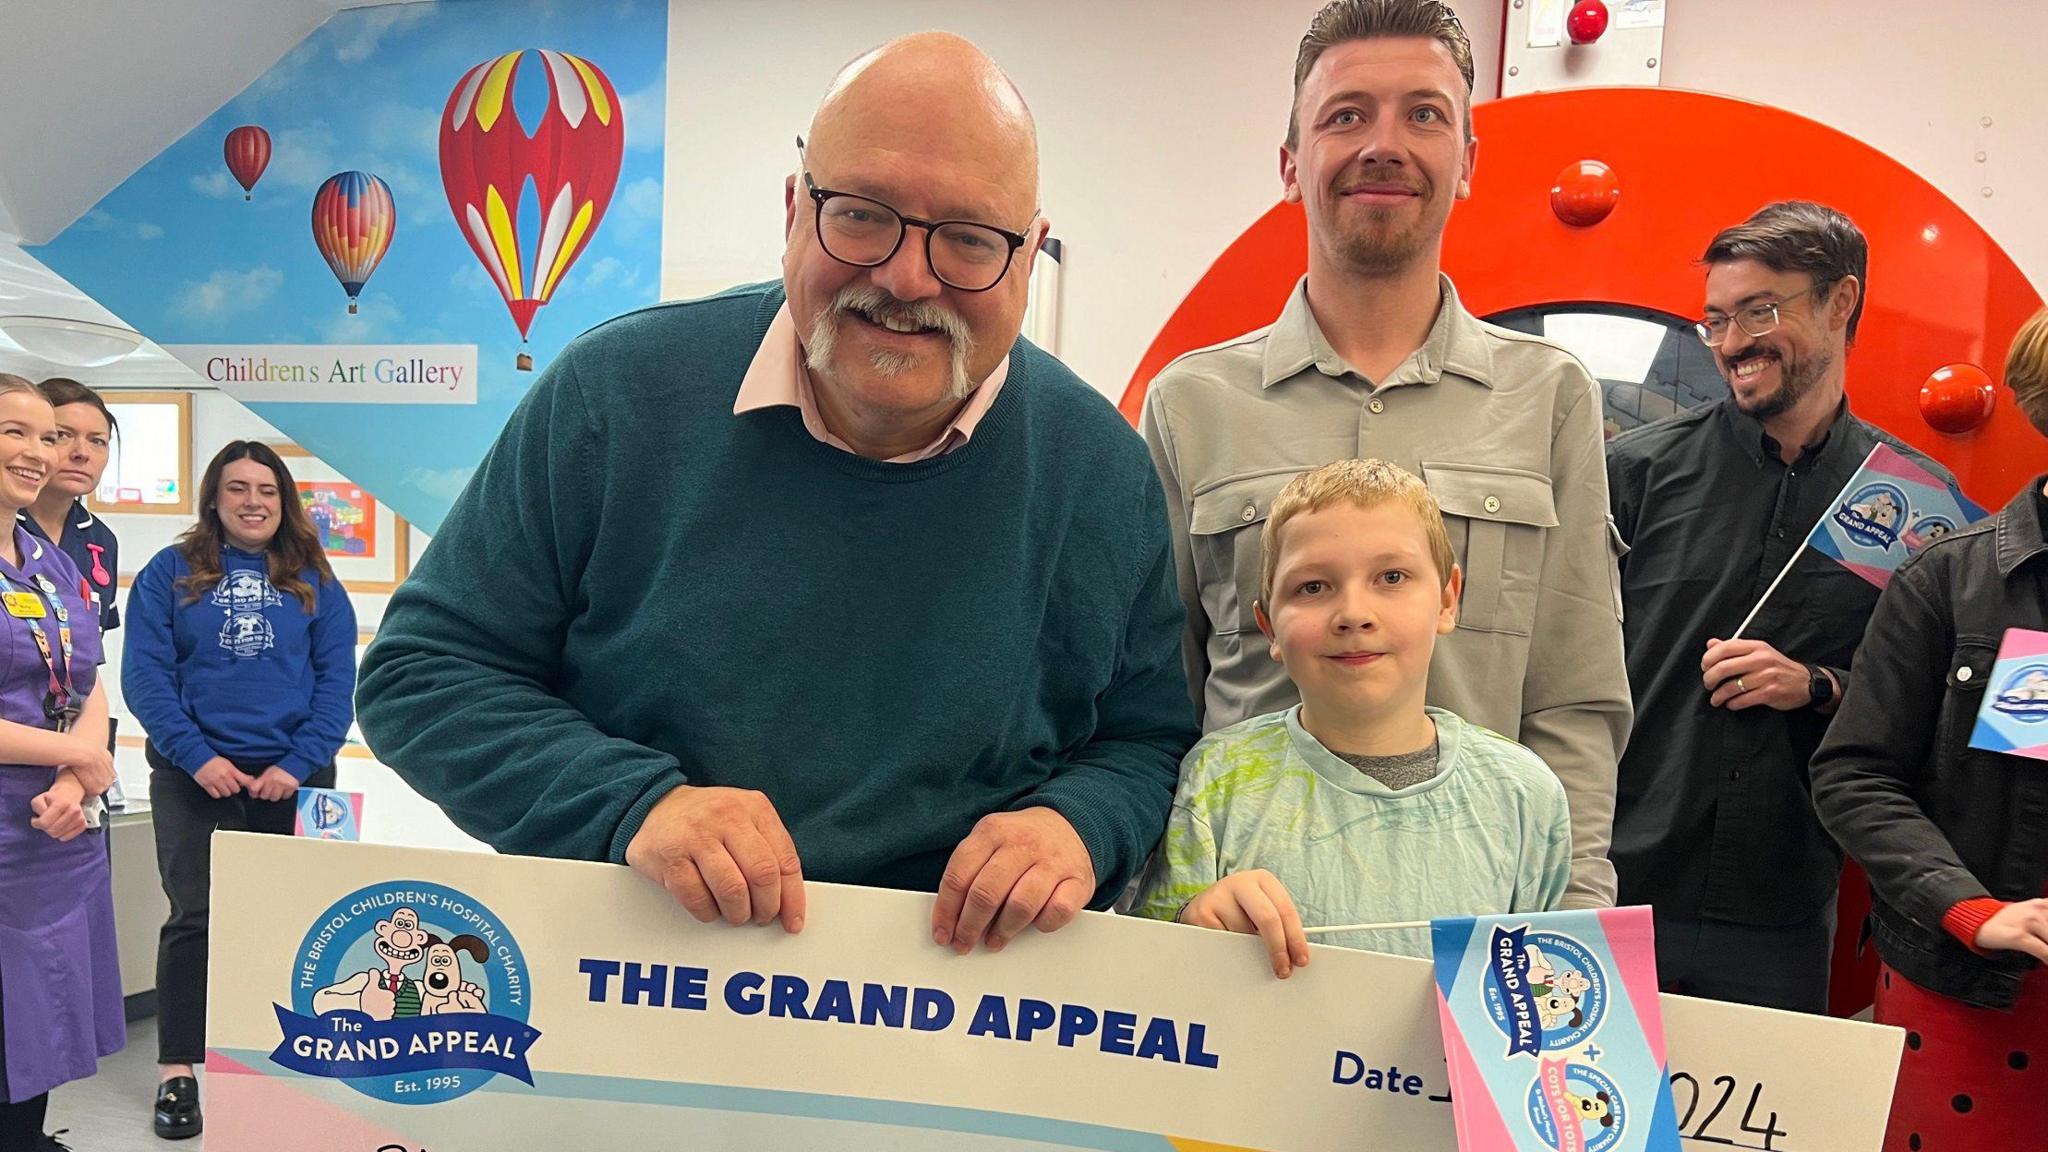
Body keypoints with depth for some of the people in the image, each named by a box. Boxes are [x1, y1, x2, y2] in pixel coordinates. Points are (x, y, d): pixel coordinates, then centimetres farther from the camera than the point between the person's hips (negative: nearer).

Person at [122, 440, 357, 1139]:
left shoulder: (315, 583, 7)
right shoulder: (170, 574, 4)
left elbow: (336, 681, 1)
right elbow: (145, 673, -3)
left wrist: (298, 764, -11)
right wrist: (197, 756, -14)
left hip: (294, 779, 1)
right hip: (195, 777, -1)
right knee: (193, 916, -1)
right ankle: (177, 1073, 10)